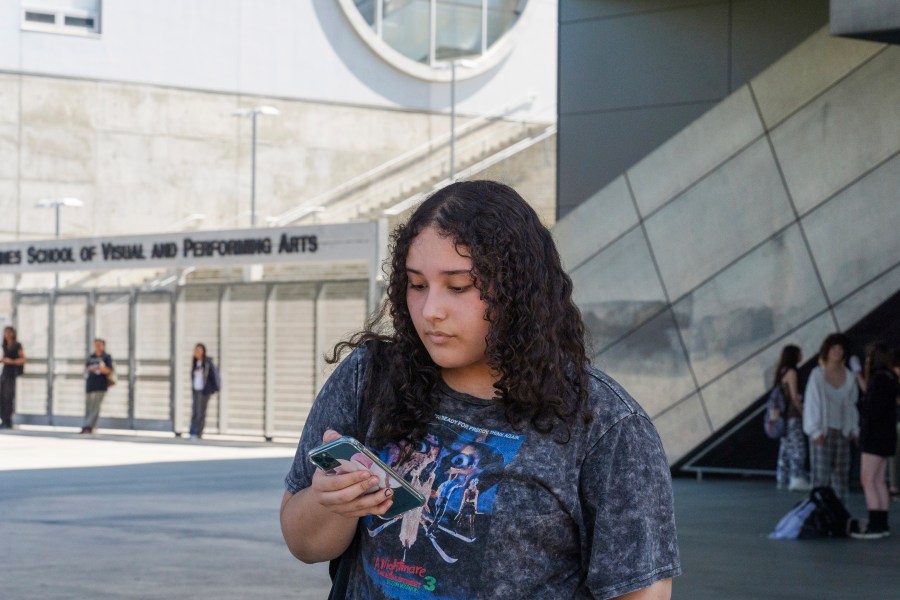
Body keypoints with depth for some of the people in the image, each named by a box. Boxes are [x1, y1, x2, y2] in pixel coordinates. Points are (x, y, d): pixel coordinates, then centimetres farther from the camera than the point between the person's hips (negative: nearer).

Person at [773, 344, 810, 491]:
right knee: (798, 447, -12)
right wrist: (803, 413, -8)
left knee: (785, 447, 12)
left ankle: (782, 479, 14)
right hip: (792, 415, -9)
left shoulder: (781, 372, 14)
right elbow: (794, 396, -15)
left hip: (784, 415, 9)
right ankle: (797, 479, -19)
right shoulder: (791, 372, -12)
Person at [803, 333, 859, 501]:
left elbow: (852, 404, 13)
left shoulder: (848, 376, 7)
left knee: (841, 474, 5)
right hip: (822, 433, -4)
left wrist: (854, 429, 8)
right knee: (821, 475, -7)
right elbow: (811, 403, -5)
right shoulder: (818, 375, -5)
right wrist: (816, 431, -10)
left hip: (842, 432, 5)